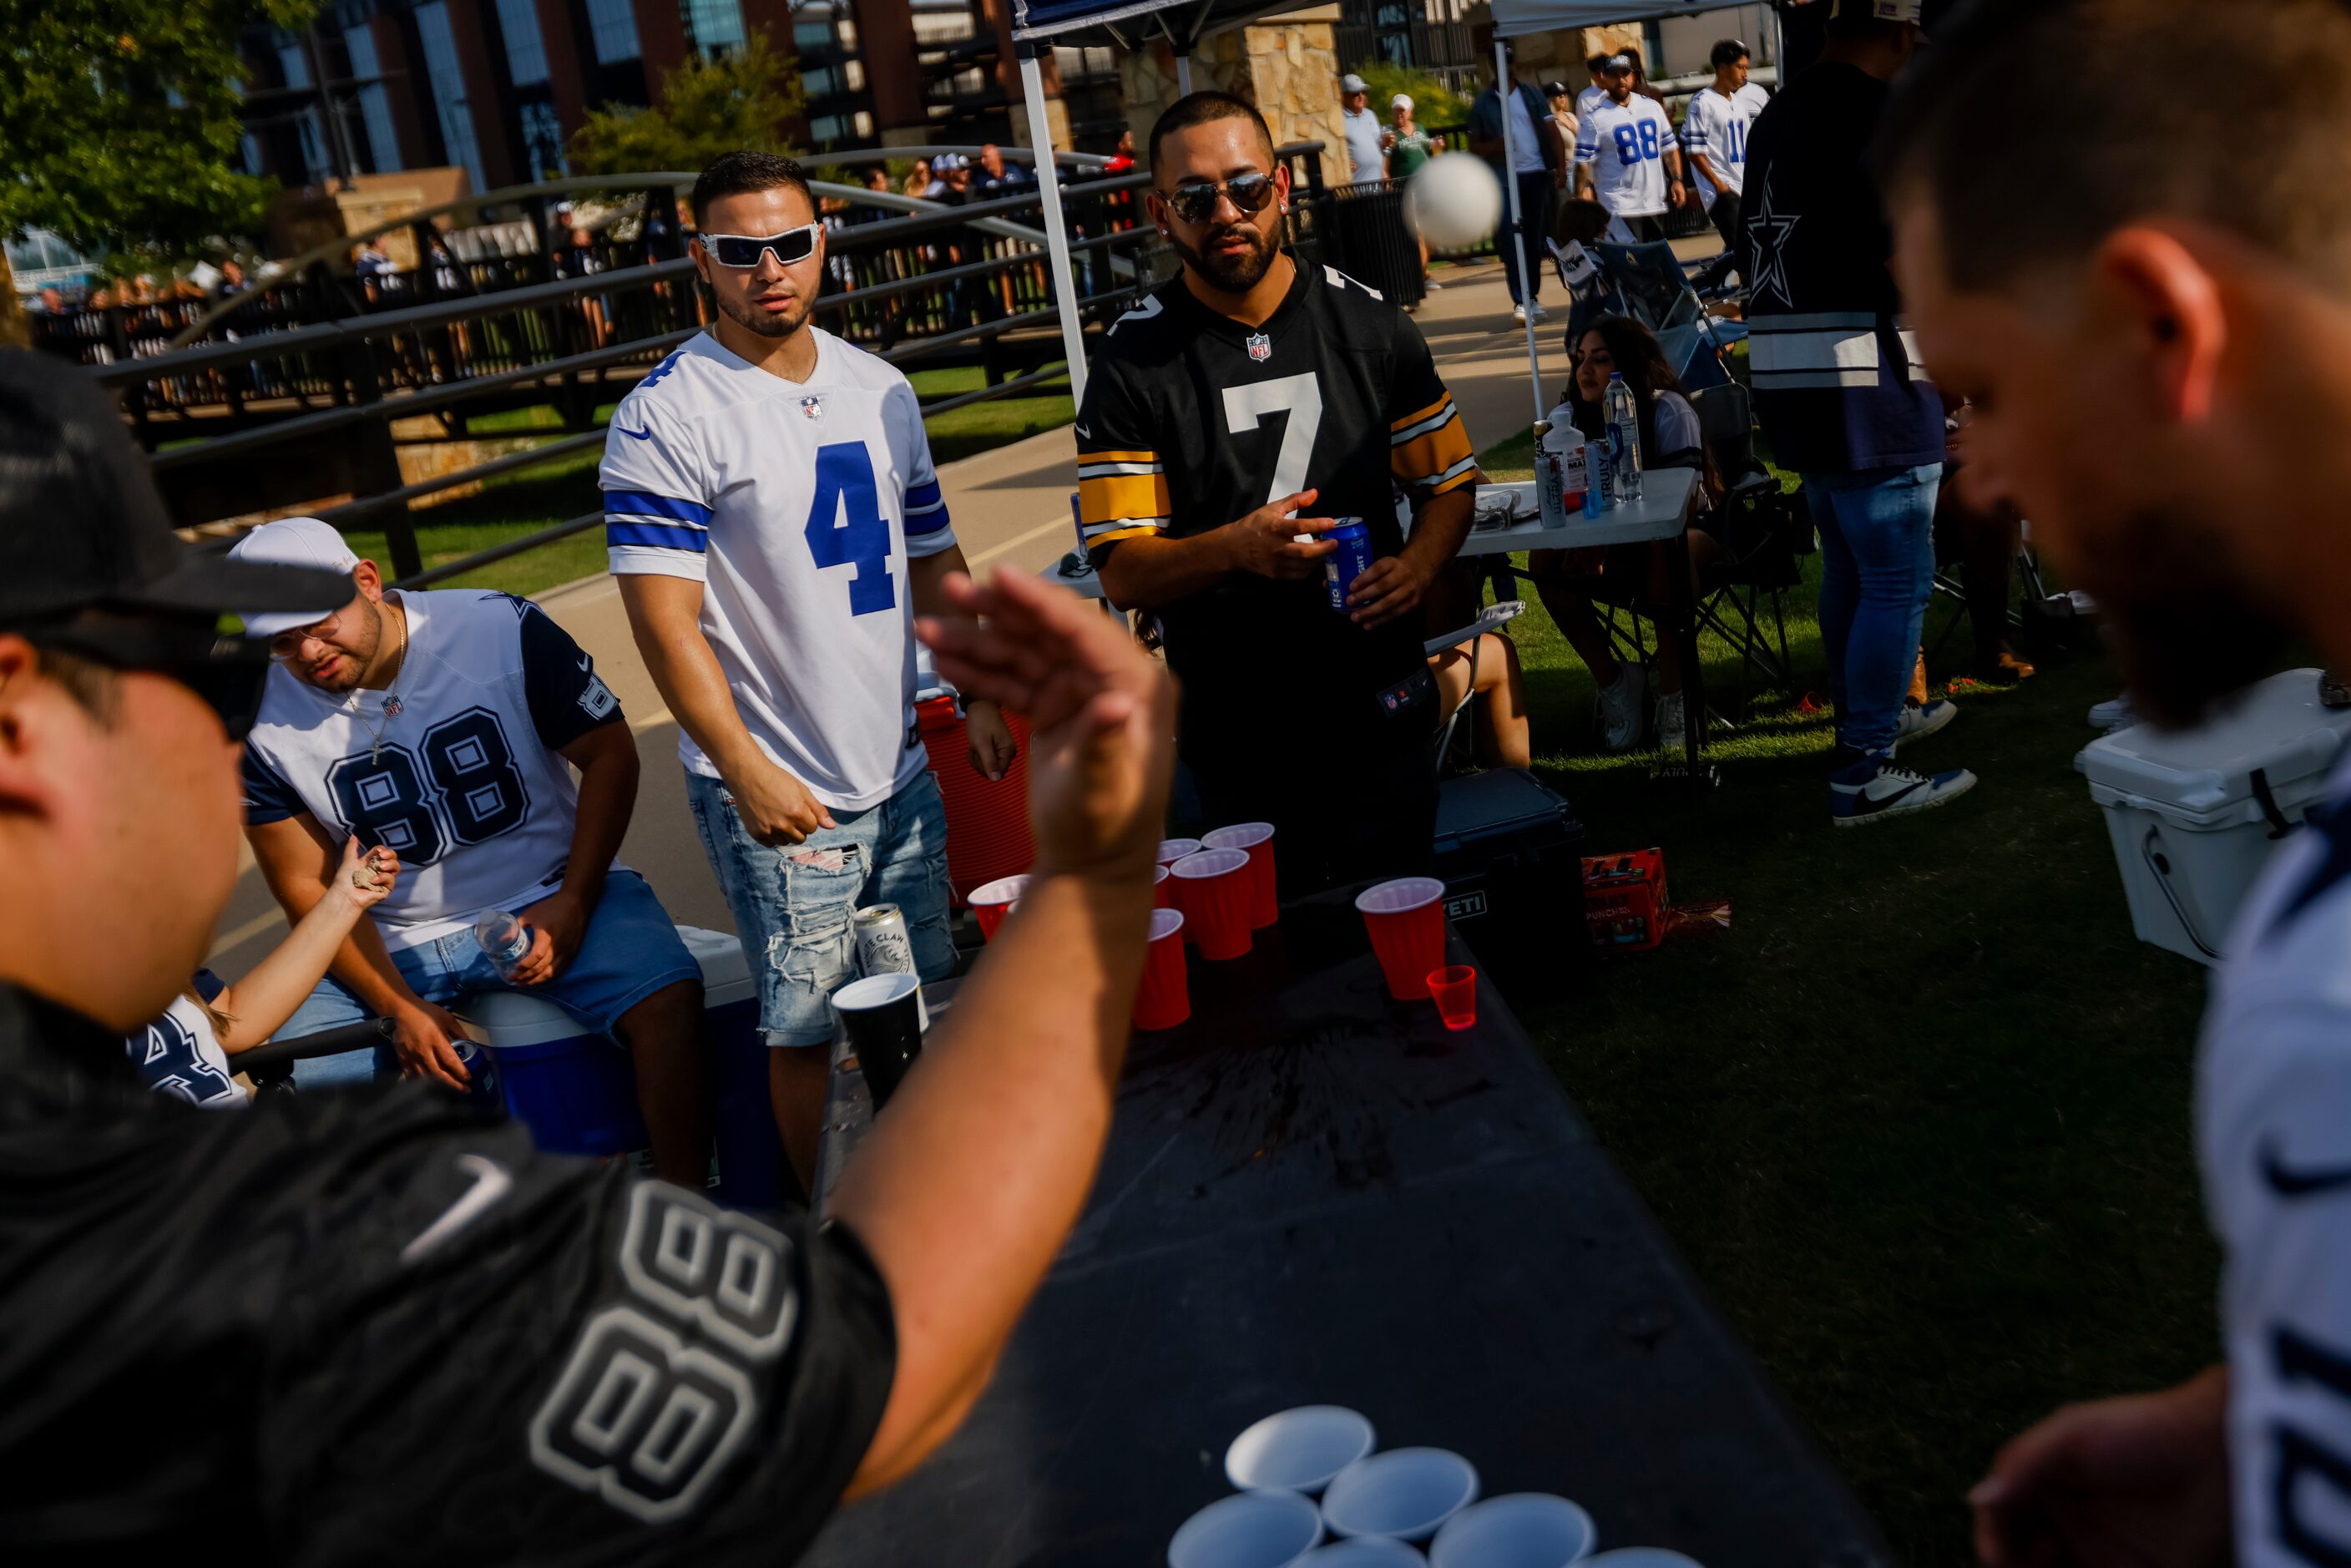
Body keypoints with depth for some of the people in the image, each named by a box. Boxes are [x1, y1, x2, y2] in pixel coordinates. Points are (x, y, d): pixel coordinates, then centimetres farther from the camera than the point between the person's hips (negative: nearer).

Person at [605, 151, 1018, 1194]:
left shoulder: (881, 392, 9)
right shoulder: (666, 419, -11)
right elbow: (664, 618, -16)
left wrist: (980, 696, 9)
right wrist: (749, 775, -20)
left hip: (900, 775, 6)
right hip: (778, 793, -6)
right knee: (808, 1029, 2)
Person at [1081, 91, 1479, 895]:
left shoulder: (1368, 322, 2)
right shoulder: (1132, 362, -6)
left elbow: (1448, 481, 11)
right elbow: (1123, 573, -9)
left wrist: (1417, 564, -10)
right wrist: (1232, 548, -28)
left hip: (1380, 712, 2)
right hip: (1236, 735, -2)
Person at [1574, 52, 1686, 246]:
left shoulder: (1652, 106, 9)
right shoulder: (1595, 118, -8)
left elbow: (1669, 147, 14)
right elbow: (1583, 163, -11)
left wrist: (1677, 180, 4)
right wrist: (1583, 199, -19)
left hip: (1656, 203, 6)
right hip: (1620, 209, -6)